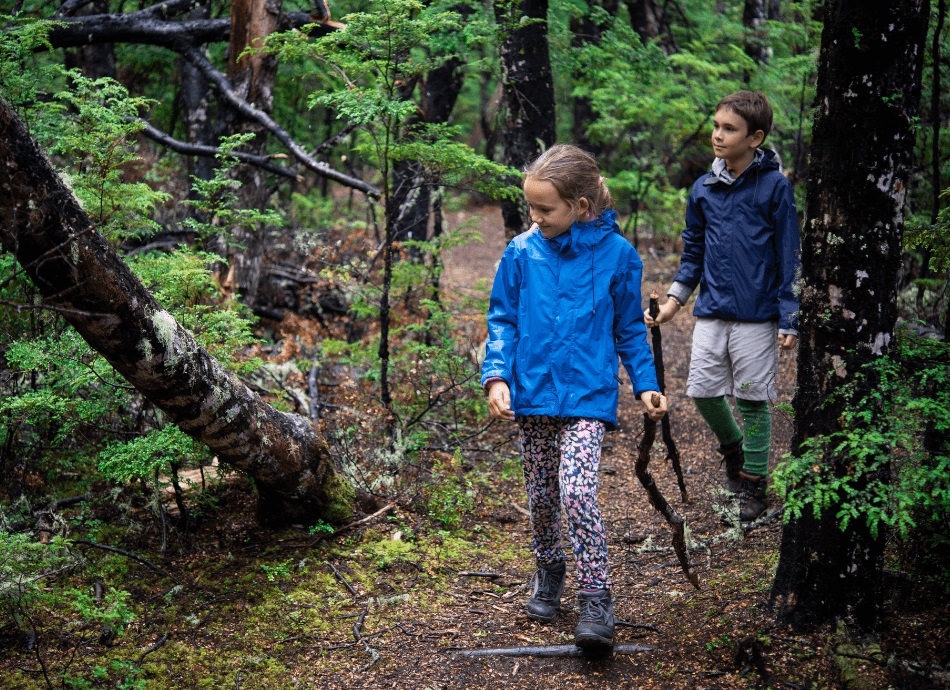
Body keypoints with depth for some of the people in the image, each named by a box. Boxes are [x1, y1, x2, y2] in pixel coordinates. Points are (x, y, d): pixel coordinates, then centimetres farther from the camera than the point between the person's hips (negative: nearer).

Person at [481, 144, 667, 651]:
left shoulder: (616, 254, -3)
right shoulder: (521, 253, -1)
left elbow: (629, 327, 7)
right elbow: (503, 319, 5)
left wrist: (646, 384, 4)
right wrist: (497, 375, -9)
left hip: (588, 395, -3)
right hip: (532, 393, 3)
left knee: (577, 491, -19)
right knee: (541, 495, 12)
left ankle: (596, 599, -10)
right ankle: (548, 571, 37)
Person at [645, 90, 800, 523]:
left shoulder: (774, 187, -6)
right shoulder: (703, 189, 6)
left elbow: (789, 256, -5)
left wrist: (789, 321, -7)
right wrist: (674, 300, 7)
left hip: (756, 316, -4)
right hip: (711, 312, 4)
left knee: (752, 400, 2)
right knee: (702, 390, 3)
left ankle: (753, 483, 16)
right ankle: (732, 448, 31)